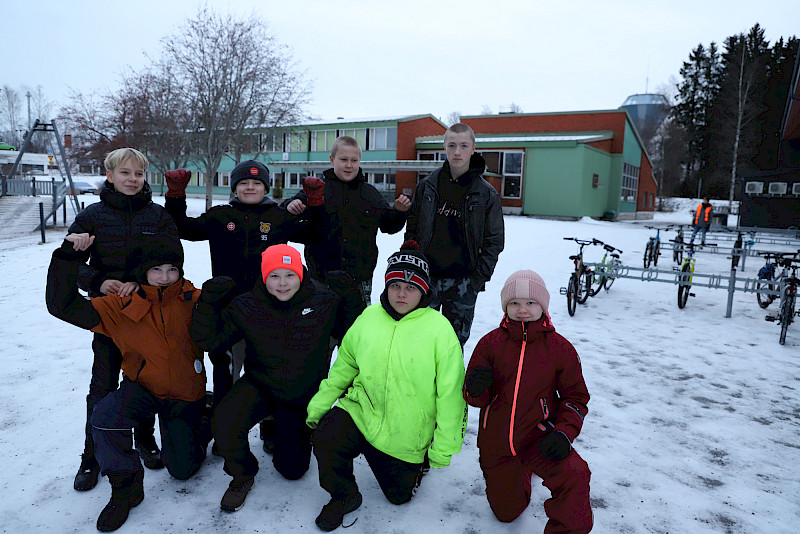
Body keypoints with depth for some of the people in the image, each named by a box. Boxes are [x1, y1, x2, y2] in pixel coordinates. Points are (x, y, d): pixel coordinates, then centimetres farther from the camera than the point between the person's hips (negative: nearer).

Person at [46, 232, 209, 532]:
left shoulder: (194, 301, -12)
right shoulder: (122, 307, -12)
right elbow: (62, 305, -15)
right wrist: (69, 256, -24)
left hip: (186, 396, 0)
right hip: (143, 388, 0)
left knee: (182, 469, 7)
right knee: (104, 416, -33)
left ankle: (201, 428, 42)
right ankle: (125, 488, -7)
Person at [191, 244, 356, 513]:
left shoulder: (325, 302, -15)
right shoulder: (245, 307, -14)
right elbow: (209, 340, -11)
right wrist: (209, 302, -24)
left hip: (305, 396, 1)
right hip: (259, 387, 0)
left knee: (292, 469, 11)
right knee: (224, 424, -31)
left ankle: (280, 433, 47)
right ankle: (242, 476, 3)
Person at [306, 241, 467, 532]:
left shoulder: (440, 330, -14)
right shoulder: (368, 317, -3)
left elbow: (450, 395, -11)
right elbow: (344, 367, 10)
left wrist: (442, 450, -8)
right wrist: (318, 405, 8)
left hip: (405, 439, -2)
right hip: (360, 413, 2)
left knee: (399, 496, 12)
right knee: (326, 437, -25)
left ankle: (417, 464, 46)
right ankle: (344, 496, 5)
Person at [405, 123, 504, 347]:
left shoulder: (486, 194, 0)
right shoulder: (427, 186, 3)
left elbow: (494, 241, 2)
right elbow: (412, 230, 9)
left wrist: (478, 278, -5)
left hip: (463, 282, -1)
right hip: (426, 276, 1)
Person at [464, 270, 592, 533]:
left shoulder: (559, 348, -6)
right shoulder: (490, 342, -5)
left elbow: (576, 397, 3)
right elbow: (475, 399, -1)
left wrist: (564, 433, -15)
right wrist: (475, 388, -26)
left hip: (539, 438, -1)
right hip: (496, 442, 2)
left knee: (575, 474, -32)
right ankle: (521, 475, 48)